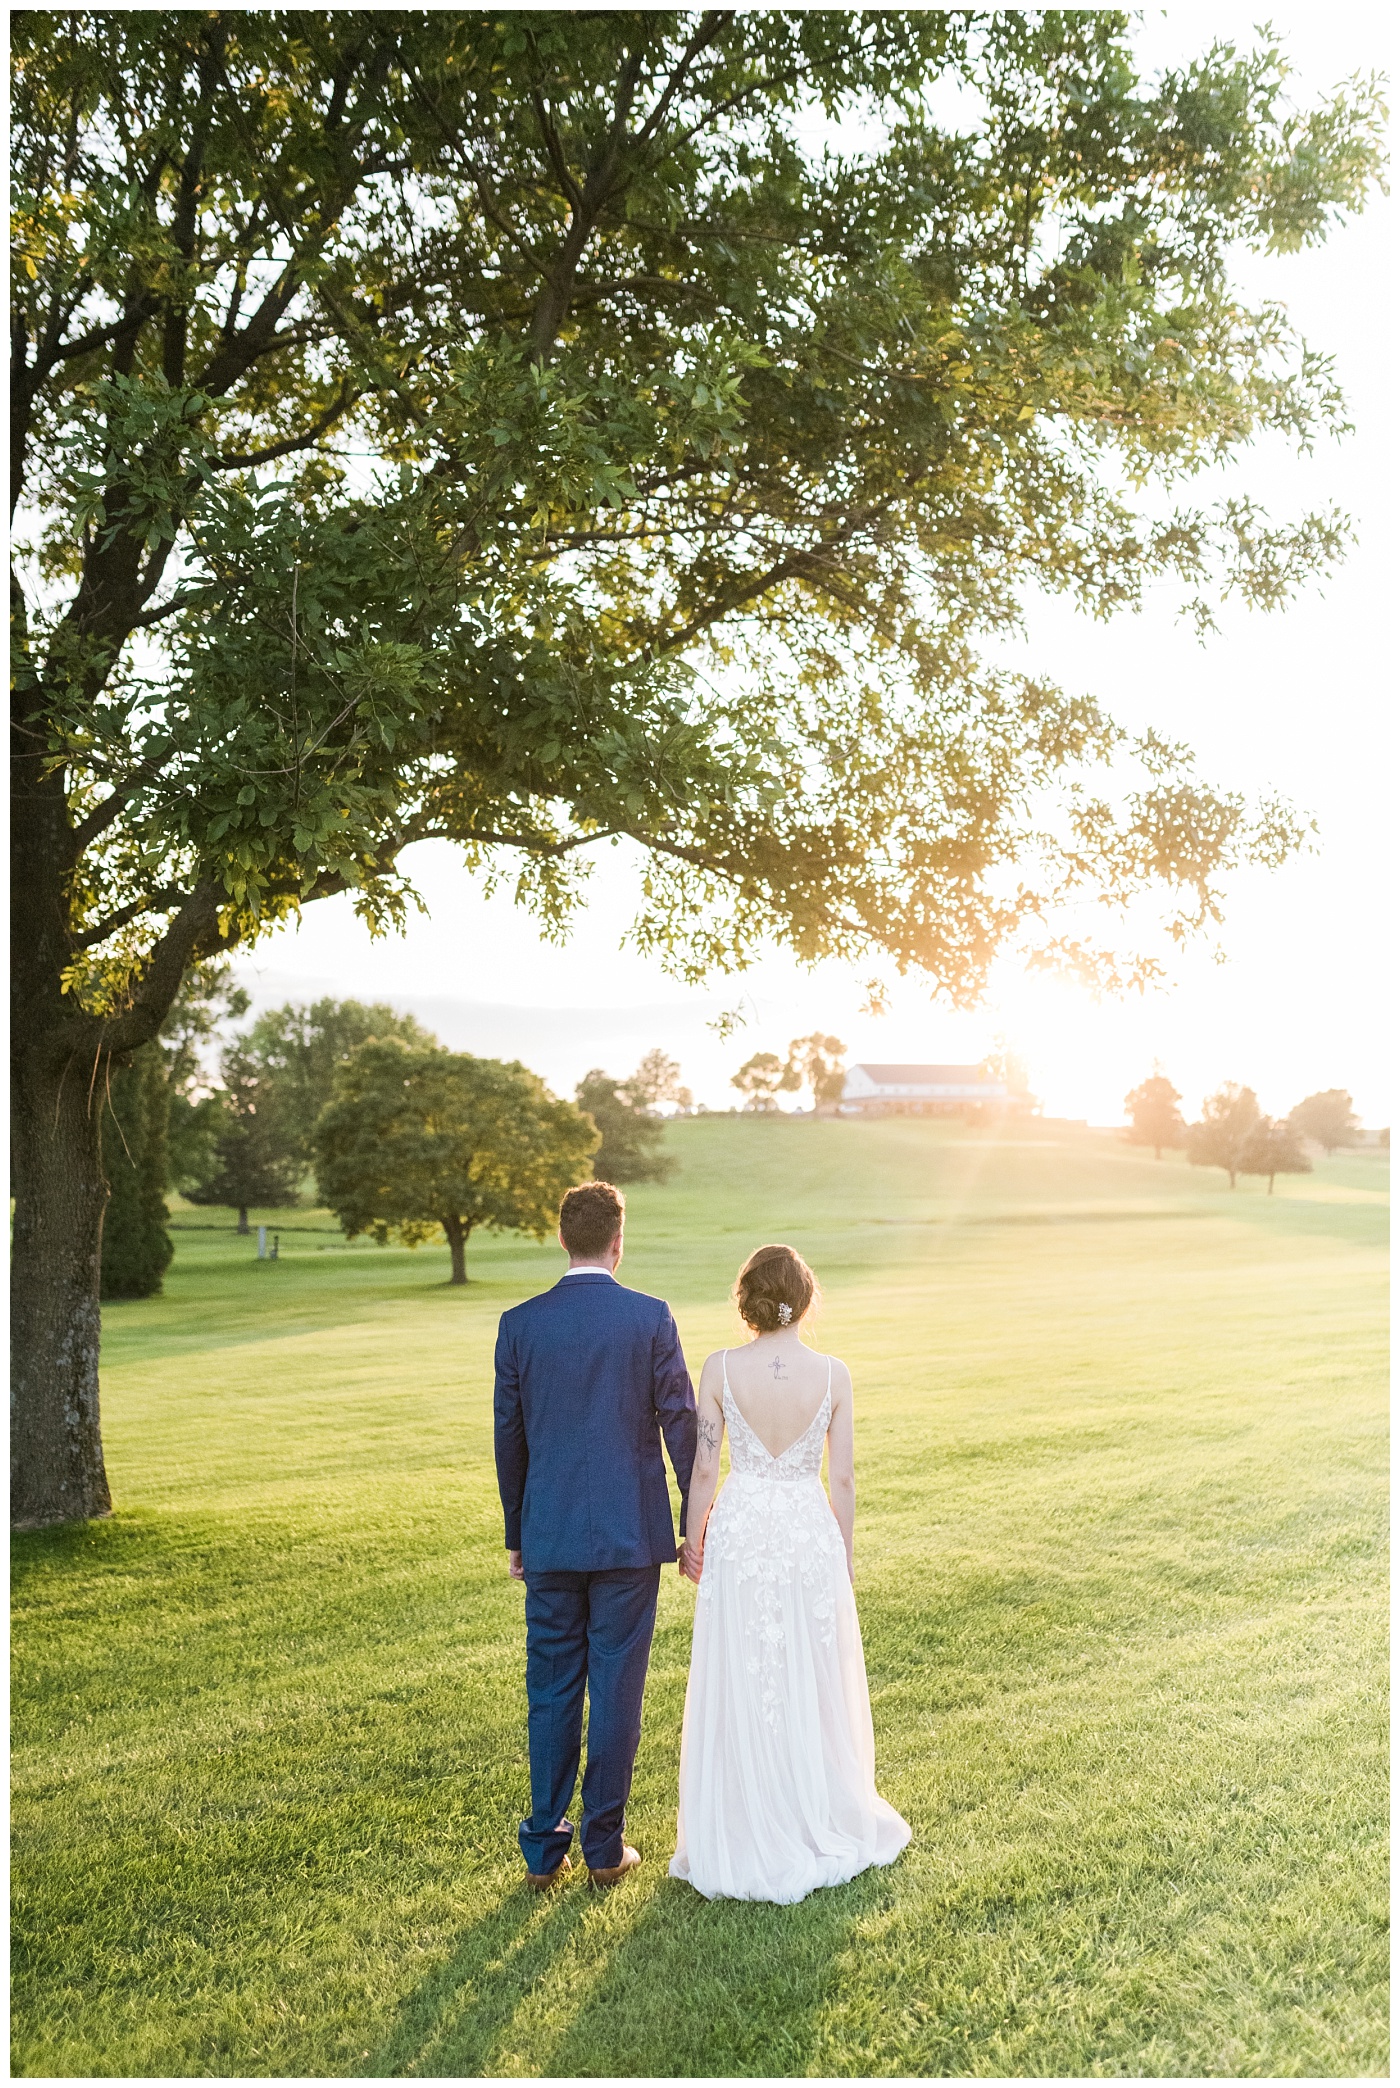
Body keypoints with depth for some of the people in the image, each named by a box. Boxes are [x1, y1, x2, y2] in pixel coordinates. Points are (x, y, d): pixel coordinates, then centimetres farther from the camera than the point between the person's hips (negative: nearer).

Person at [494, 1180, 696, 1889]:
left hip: (550, 1538, 2)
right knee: (615, 1689, 8)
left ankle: (544, 1848, 20)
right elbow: (681, 1424, -7)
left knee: (551, 1691, 12)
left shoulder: (519, 1324, -2)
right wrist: (695, 1521, 4)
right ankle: (604, 1845, 18)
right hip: (630, 1536, -2)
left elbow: (508, 1436, 4)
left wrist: (515, 1535, 14)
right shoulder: (651, 1319, -8)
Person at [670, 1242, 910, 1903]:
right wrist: (846, 1551, 10)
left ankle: (744, 1841, 23)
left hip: (739, 1533, 0)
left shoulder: (720, 1370, -11)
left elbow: (704, 1468, -5)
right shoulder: (832, 1374, -9)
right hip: (810, 1533, 1)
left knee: (741, 1688, 11)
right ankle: (821, 1827, 30)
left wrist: (693, 1540, 9)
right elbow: (844, 1478, -3)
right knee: (813, 1686, 16)